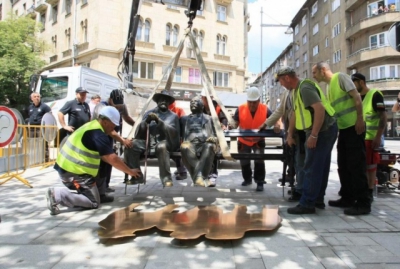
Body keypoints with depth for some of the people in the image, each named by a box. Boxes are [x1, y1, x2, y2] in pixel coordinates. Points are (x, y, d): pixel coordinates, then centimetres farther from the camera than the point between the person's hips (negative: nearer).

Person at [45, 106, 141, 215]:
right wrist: (130, 171, -10)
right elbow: (112, 158, -20)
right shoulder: (98, 134, -19)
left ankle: (58, 194, 7)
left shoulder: (92, 126, 12)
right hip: (75, 171, -10)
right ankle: (58, 195, -12)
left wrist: (120, 164, 13)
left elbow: (104, 156, 17)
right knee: (94, 202, -1)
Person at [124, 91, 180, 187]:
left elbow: (174, 132, -6)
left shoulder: (173, 116, 12)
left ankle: (166, 178, -29)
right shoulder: (149, 112, 17)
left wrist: (159, 121, -16)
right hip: (148, 141, 3)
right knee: (131, 145, -24)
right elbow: (140, 129, 8)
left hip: (164, 142, -3)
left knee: (161, 147, -38)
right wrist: (146, 121, -13)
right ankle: (137, 176, -12)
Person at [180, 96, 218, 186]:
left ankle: (198, 177, -42)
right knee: (184, 147, -36)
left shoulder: (208, 118, 27)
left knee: (210, 146, -37)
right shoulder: (184, 118, 30)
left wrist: (214, 138, -6)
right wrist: (184, 142, 0)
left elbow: (216, 133, 18)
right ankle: (200, 176, -36)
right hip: (191, 144, 0)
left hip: (205, 144, 0)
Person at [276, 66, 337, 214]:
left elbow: (320, 109, -26)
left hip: (323, 130, -10)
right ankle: (317, 199, 24)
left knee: (312, 168, -6)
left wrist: (313, 135, -26)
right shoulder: (297, 90, 15)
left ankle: (307, 204, 0)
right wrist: (290, 134, 22)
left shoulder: (305, 88, -17)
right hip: (324, 130, 10)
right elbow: (296, 113, 22)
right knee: (320, 166, 14)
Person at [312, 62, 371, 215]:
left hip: (354, 126, -9)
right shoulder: (329, 87, 17)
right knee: (343, 165, 11)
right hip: (343, 128, 9)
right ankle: (348, 198, 21)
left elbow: (356, 97, -13)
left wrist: (360, 119, -19)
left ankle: (363, 203, 1)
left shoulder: (340, 77, -5)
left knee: (356, 165, -7)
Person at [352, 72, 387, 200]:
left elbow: (383, 116, -13)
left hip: (370, 137, -7)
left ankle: (369, 192, 8)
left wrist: (378, 137, -20)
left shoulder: (375, 95, -7)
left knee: (370, 165, -1)